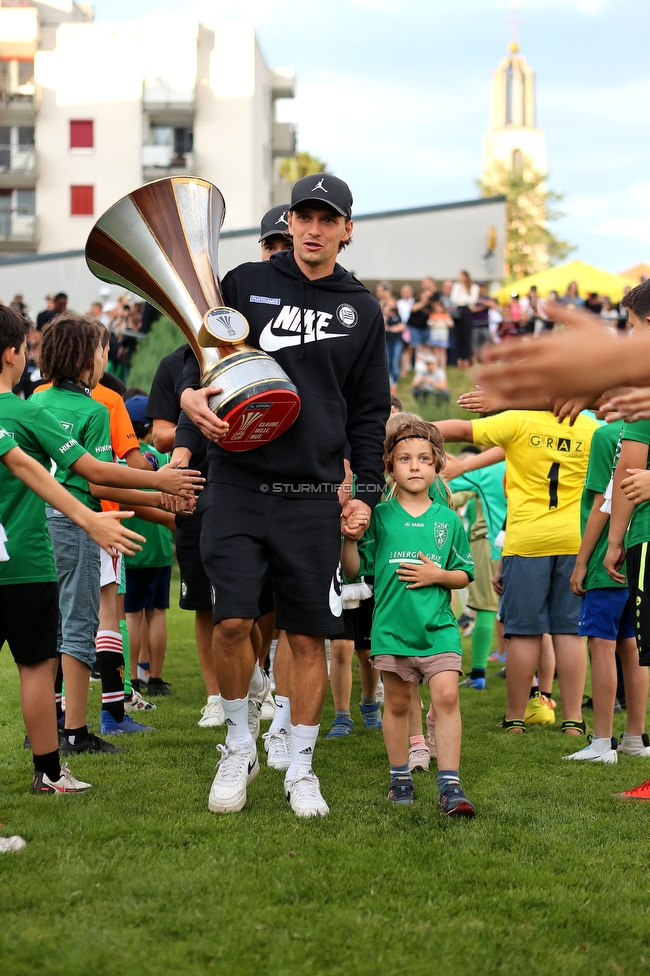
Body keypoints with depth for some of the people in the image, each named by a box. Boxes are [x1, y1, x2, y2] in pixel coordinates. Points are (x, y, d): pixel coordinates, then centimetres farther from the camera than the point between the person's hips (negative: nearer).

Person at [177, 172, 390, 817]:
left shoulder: (362, 310, 11)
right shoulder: (246, 284, 7)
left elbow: (369, 410, 14)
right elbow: (203, 356, 11)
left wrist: (367, 490, 6)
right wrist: (190, 394, -12)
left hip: (313, 494, 1)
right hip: (238, 480, -1)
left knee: (308, 637, 4)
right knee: (232, 620, -11)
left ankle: (300, 769, 17)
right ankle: (238, 745, 13)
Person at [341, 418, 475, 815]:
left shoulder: (448, 520, 6)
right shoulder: (379, 516, 3)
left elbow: (465, 574, 11)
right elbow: (355, 570, 5)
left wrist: (439, 575, -8)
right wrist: (351, 539, -13)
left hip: (438, 626, 0)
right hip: (392, 625, 0)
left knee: (447, 694, -13)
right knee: (397, 701, 9)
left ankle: (450, 784, -11)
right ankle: (400, 777, 24)